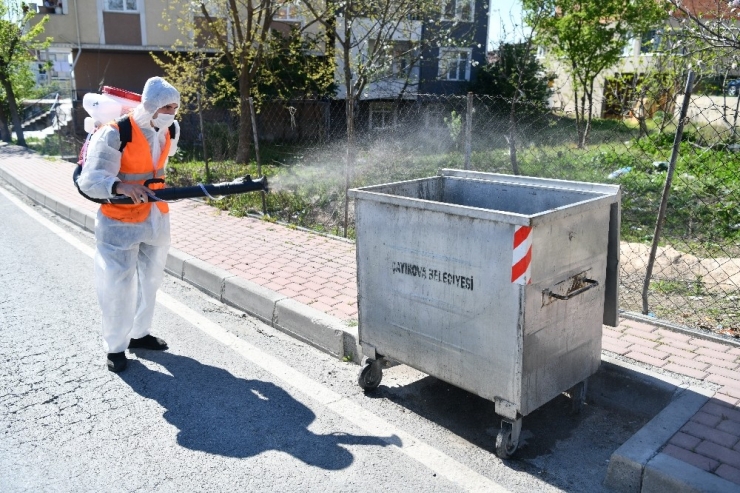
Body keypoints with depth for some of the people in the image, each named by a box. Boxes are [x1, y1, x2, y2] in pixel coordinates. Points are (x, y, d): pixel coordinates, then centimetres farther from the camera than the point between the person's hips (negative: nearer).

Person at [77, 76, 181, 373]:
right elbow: (89, 180, -28)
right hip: (120, 223, -6)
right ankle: (115, 347, 17)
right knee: (118, 287, -2)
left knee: (150, 280, 17)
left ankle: (139, 334, 35)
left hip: (157, 218, 7)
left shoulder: (171, 131, -1)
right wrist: (120, 185, -46)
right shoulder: (114, 134, -22)